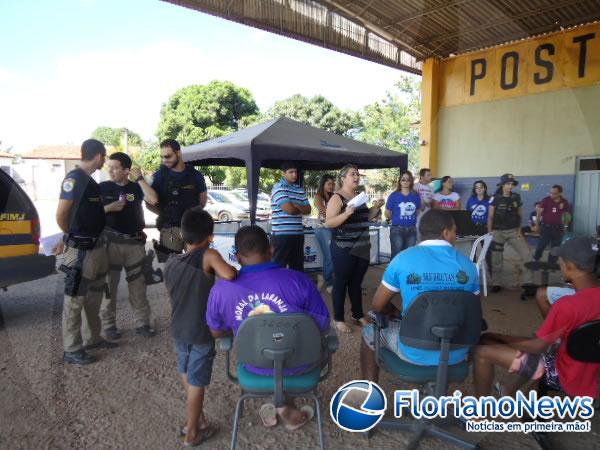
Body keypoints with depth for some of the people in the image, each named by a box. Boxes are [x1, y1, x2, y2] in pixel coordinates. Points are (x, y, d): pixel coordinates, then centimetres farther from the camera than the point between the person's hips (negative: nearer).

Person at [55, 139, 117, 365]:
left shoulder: (89, 179, 12)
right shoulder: (75, 178, -16)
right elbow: (61, 215, -20)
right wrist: (73, 236, -6)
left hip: (97, 246, 9)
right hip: (80, 251, -9)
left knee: (94, 298, 19)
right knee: (75, 301, 3)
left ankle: (92, 338, 34)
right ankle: (71, 350, 15)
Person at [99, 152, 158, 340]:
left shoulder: (136, 187, 5)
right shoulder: (103, 187, 2)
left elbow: (154, 199, -14)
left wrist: (140, 178, -10)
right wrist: (109, 208, -13)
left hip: (135, 242, 1)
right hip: (111, 241, -1)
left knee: (138, 284, 7)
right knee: (109, 284, 3)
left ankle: (142, 322, 16)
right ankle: (108, 325, 15)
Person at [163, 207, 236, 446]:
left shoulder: (170, 262, -2)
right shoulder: (208, 256, -21)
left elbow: (173, 295, 9)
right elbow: (229, 275, -39)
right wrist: (231, 269, -16)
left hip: (178, 330, 6)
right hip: (201, 333, -6)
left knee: (187, 376, 26)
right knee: (197, 383, 11)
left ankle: (196, 417, 46)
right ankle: (192, 432, 29)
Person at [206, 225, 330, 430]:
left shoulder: (220, 290, -18)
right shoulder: (299, 280, -25)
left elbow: (216, 332, 0)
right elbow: (323, 326, -12)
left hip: (256, 365, 2)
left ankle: (279, 402, 37)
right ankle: (285, 406, 36)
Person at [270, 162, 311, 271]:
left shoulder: (300, 189, 15)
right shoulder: (279, 187, -7)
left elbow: (308, 209, 8)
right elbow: (290, 209, -17)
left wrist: (295, 205, -10)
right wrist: (301, 209, 3)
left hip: (298, 234, 7)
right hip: (281, 234, -7)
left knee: (298, 267, 14)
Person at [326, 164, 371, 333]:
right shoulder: (337, 198, -10)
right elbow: (329, 223, -18)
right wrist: (347, 213, -30)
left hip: (362, 247, 7)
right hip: (344, 249, -7)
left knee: (357, 282, 15)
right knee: (341, 282, 2)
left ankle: (358, 315, 27)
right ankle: (338, 319, 12)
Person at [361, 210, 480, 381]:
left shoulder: (403, 259, -12)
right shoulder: (468, 264, -3)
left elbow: (378, 306, -5)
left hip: (416, 352, -3)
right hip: (457, 353, 4)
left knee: (370, 332, 23)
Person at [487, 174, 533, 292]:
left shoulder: (516, 197, 4)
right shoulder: (495, 198, -5)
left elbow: (520, 215, 10)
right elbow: (490, 216, -3)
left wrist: (519, 230, 2)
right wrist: (490, 232, -8)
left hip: (513, 231, 3)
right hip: (498, 232, -2)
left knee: (526, 254, -7)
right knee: (496, 259, 4)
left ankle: (527, 282, 3)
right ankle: (496, 284, 17)